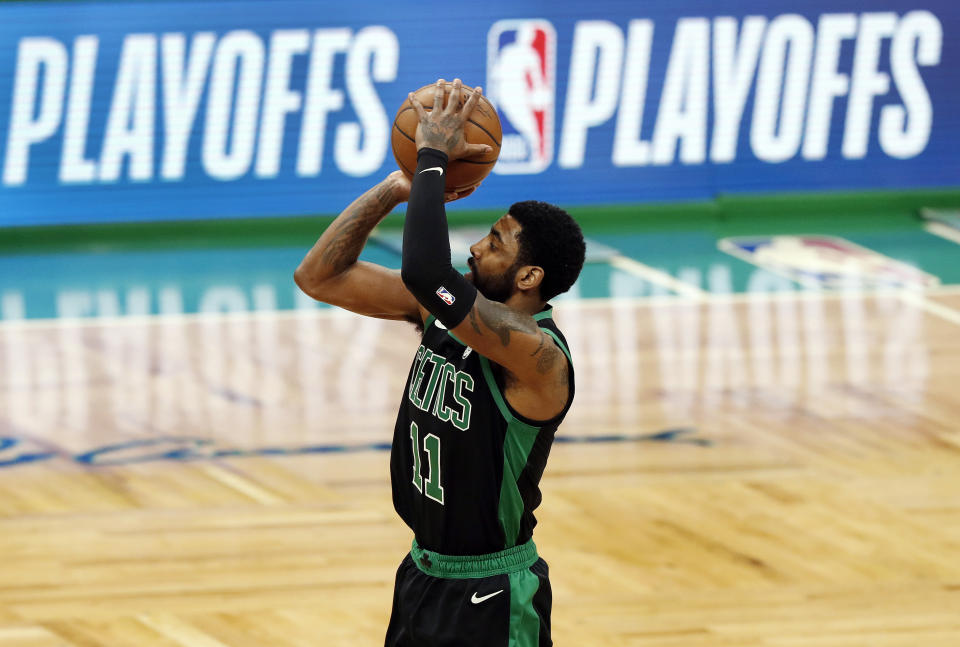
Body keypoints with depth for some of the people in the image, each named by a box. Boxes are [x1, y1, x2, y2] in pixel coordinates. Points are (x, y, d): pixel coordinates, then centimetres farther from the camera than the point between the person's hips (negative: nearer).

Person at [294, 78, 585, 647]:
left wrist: (434, 160, -28)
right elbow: (320, 278, 3)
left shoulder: (539, 356, -24)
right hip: (423, 574, 8)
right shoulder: (444, 310, 0)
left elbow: (426, 273, -38)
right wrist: (394, 190, -7)